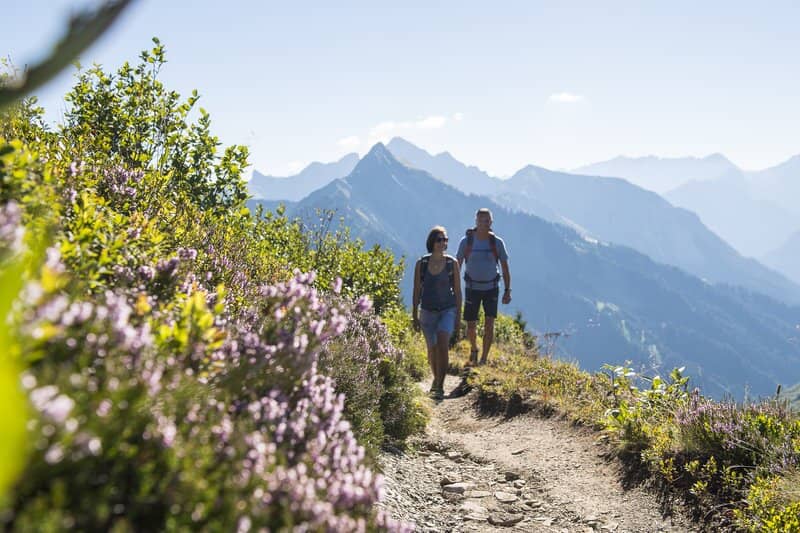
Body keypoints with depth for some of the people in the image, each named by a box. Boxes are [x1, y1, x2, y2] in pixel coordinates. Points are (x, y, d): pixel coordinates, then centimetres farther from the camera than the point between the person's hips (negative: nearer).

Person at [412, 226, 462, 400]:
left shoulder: (452, 263, -3)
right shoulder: (421, 263, -2)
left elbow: (457, 291, 2)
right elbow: (417, 291, 4)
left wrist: (458, 316, 0)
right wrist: (415, 316, 4)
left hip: (448, 310, -2)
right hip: (428, 312, 2)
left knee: (442, 344, -21)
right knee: (432, 349, 10)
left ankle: (440, 386, -16)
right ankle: (436, 379, 36)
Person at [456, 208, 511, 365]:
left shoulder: (497, 243, -8)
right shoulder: (466, 241, -10)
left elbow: (505, 268, 0)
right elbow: (457, 266, -4)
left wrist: (507, 291, -3)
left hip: (491, 288, 0)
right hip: (472, 288, 0)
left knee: (489, 324, -11)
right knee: (470, 327, 3)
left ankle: (483, 359, 1)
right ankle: (474, 348, 35)